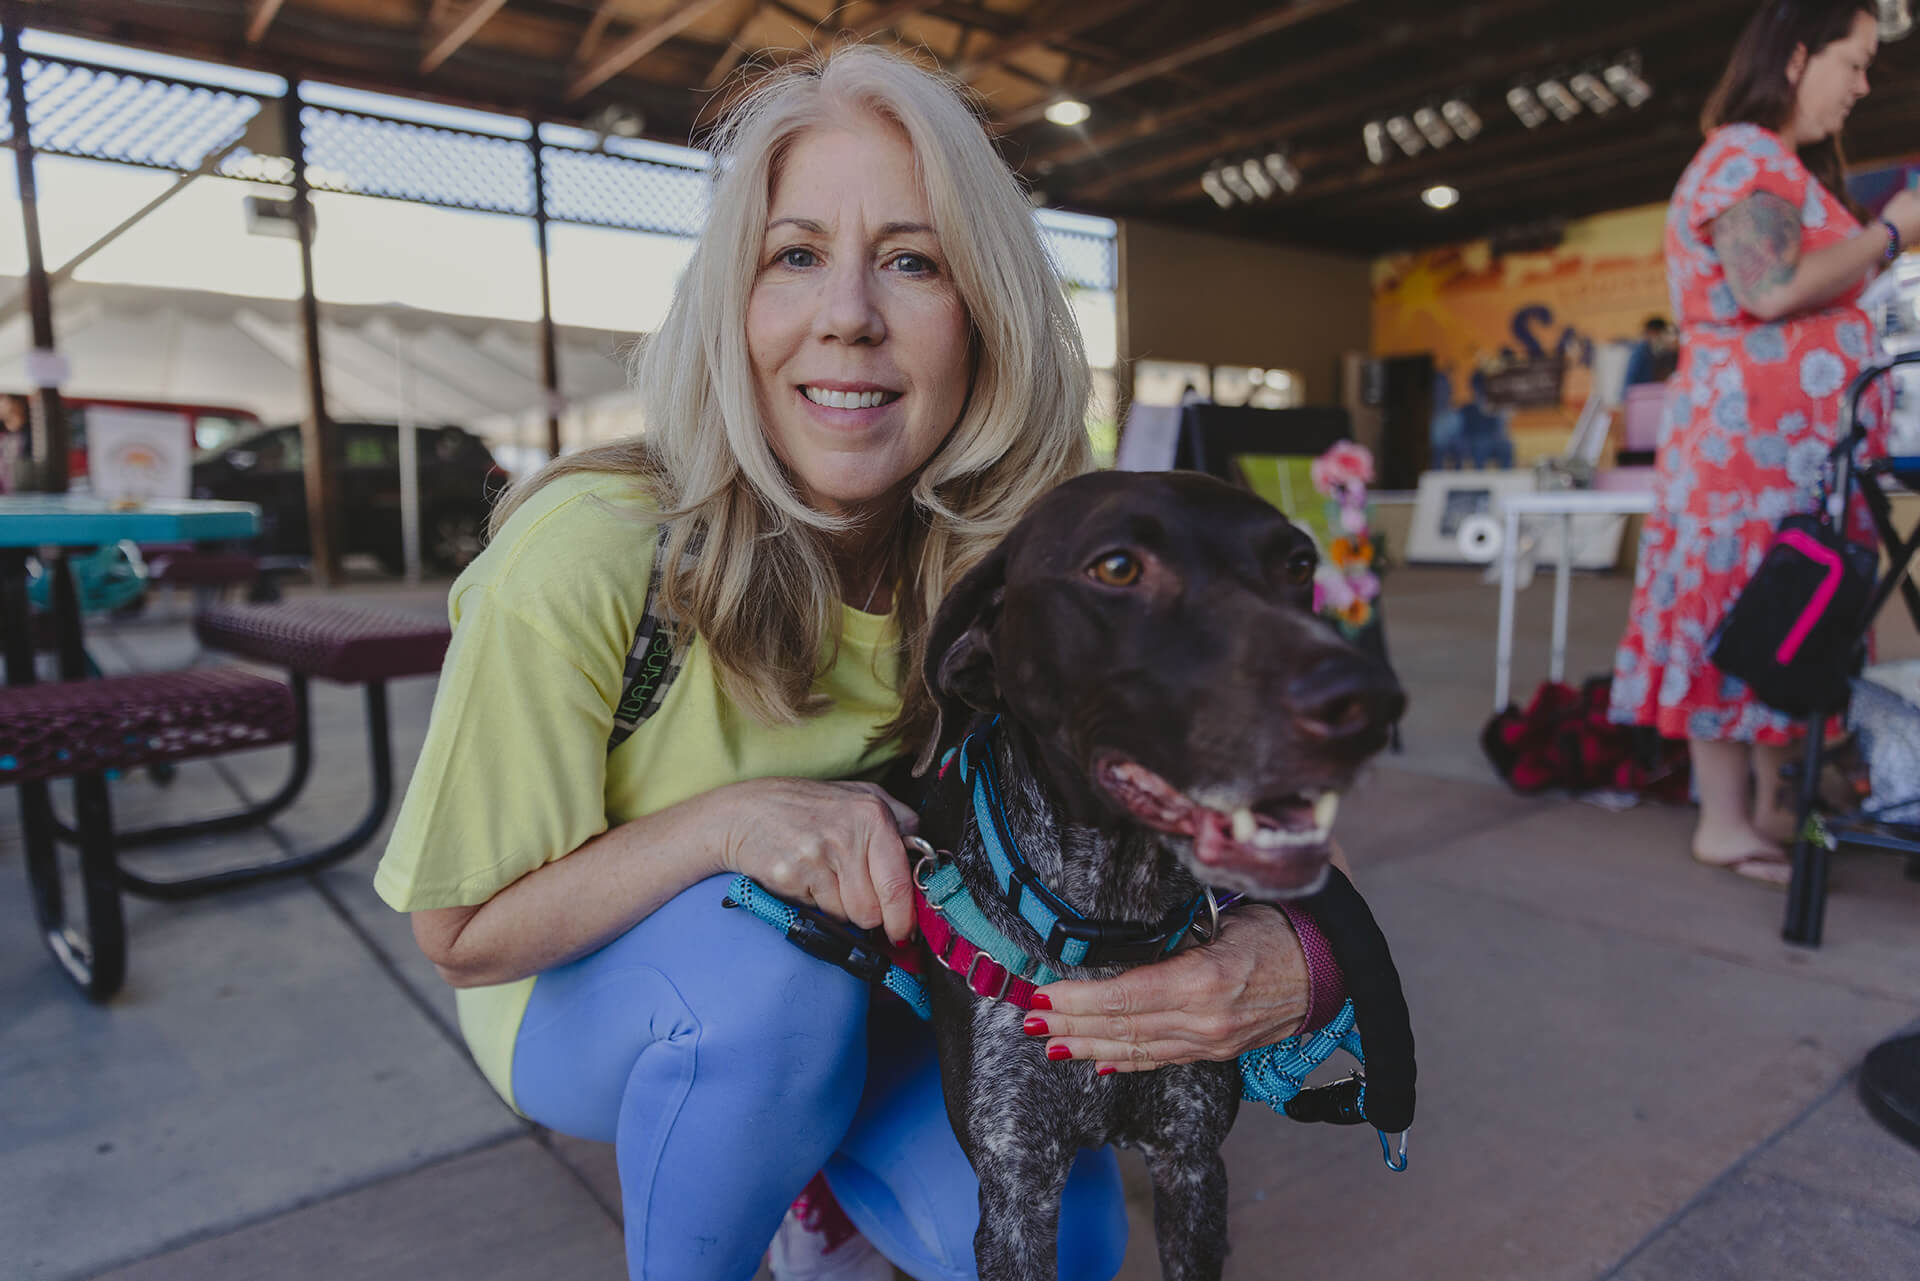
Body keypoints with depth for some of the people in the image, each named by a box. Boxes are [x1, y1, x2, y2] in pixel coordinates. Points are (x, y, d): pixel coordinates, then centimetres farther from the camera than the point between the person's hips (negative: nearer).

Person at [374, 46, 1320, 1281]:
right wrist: (726, 821, -35)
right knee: (771, 972, -33)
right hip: (586, 995, -1)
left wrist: (1289, 963, -40)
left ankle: (823, 1174, 18)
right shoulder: (585, 554, -30)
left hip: (861, 992, 2)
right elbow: (465, 932, -19)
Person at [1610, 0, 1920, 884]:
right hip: (1755, 434, -10)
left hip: (1799, 441, 10)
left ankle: (1774, 802, 16)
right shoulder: (1744, 156, -7)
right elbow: (1773, 290, -21)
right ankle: (1726, 820, -4)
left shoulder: (1787, 164, 24)